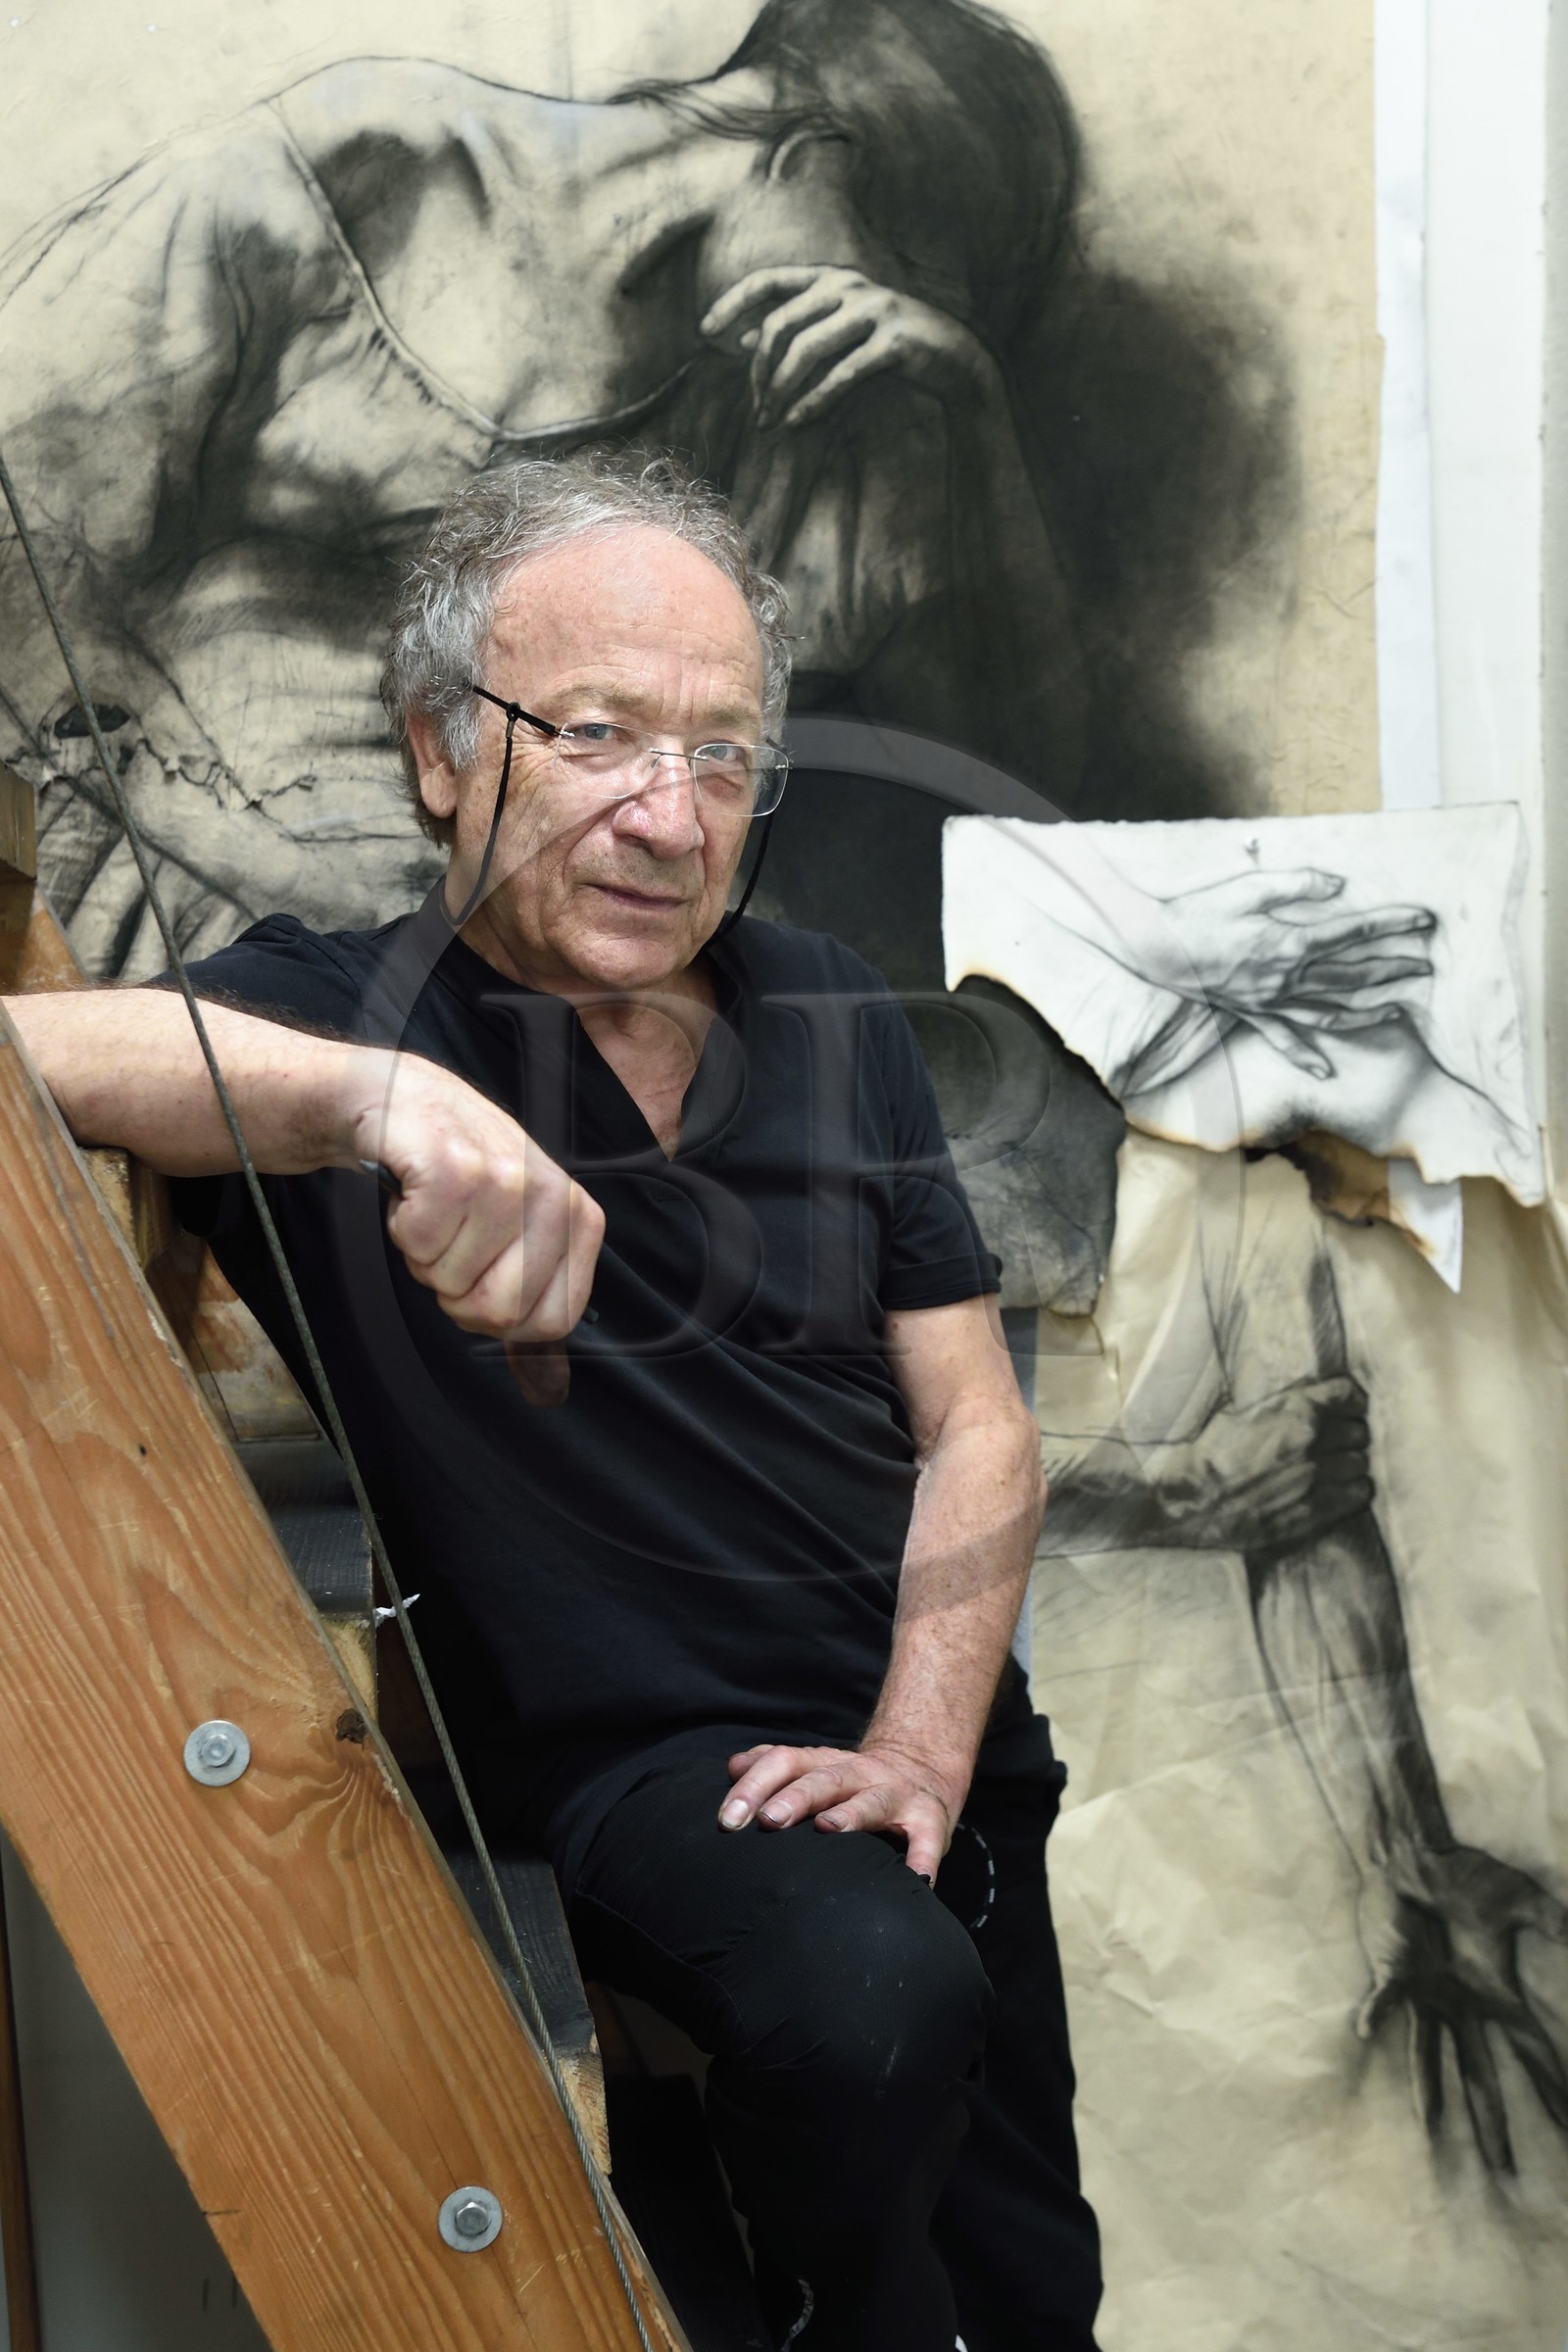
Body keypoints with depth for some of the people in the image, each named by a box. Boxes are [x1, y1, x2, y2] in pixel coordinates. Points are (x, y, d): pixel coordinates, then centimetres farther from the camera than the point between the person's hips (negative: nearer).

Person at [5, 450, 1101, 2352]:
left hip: (933, 1726, 6)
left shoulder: (827, 1017, 2)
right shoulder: (327, 1018, -13)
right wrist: (380, 1093, -49)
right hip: (644, 1755, -5)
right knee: (870, 1995, -34)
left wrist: (921, 1745, -12)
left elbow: (978, 1429, 2)